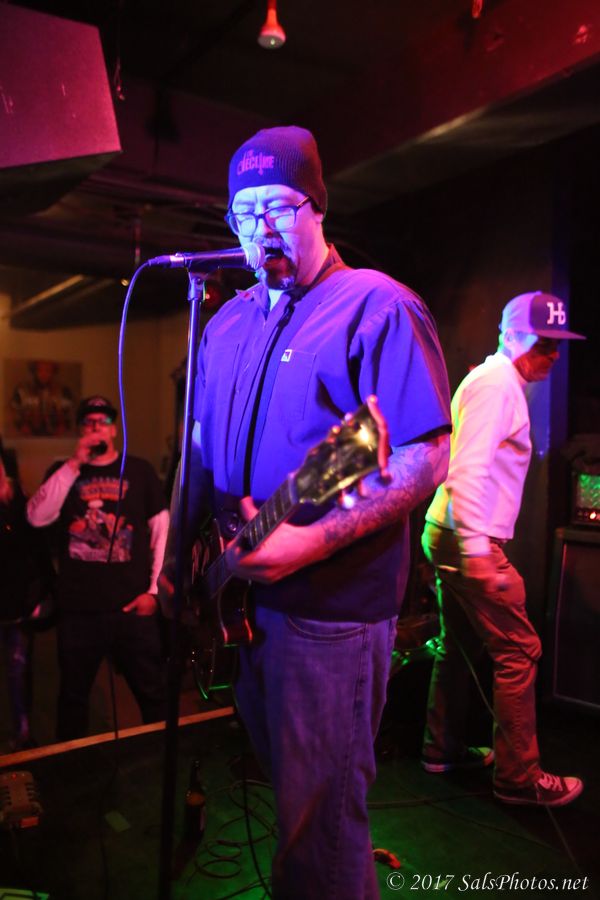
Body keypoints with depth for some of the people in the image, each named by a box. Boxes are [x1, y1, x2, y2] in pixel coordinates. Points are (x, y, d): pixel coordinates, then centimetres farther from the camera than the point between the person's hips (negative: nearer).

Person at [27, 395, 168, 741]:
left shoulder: (139, 470, 4)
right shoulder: (63, 473, 9)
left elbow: (162, 530, 3)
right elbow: (37, 517, -9)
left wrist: (154, 590, -2)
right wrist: (75, 464, -13)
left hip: (133, 606, -1)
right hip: (78, 608, 2)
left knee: (153, 694, 6)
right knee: (73, 697, 16)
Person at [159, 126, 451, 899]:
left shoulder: (376, 307, -12)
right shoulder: (227, 324, 11)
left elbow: (427, 459, -18)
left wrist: (311, 541, -28)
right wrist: (177, 540, 6)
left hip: (332, 609, -7)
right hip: (239, 591, 7)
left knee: (317, 829, 7)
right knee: (284, 788, 26)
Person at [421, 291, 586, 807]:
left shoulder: (496, 381, 19)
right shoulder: (498, 383, -13)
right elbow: (470, 468, -23)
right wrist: (476, 548, -28)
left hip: (450, 536, 11)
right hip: (470, 540, -11)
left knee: (461, 646, 18)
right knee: (519, 652, -3)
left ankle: (444, 750, 30)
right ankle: (519, 777, 9)